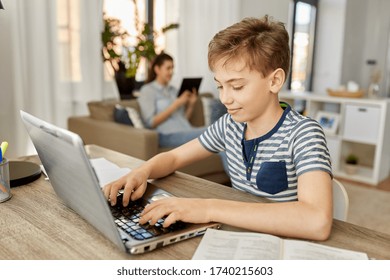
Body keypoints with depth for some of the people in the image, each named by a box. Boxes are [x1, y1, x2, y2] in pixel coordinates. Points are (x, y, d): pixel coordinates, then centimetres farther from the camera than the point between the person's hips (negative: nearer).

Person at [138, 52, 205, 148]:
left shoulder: (173, 90, 22)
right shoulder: (147, 90, 3)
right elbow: (150, 123, -9)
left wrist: (191, 104, 2)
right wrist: (176, 104, -11)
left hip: (186, 130, 7)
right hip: (167, 135, -6)